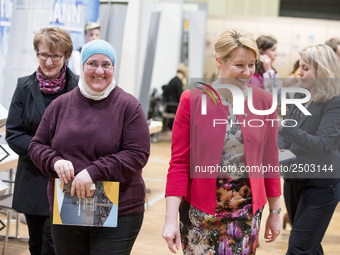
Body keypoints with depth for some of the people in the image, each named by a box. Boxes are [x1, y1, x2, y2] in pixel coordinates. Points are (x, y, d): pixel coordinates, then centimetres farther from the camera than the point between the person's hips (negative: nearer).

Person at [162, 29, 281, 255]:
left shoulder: (264, 101, 1)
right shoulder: (192, 100, -6)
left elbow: (270, 160, 7)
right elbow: (179, 162, -5)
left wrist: (275, 212, 10)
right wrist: (171, 219, -10)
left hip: (247, 210, 2)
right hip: (200, 210, -2)